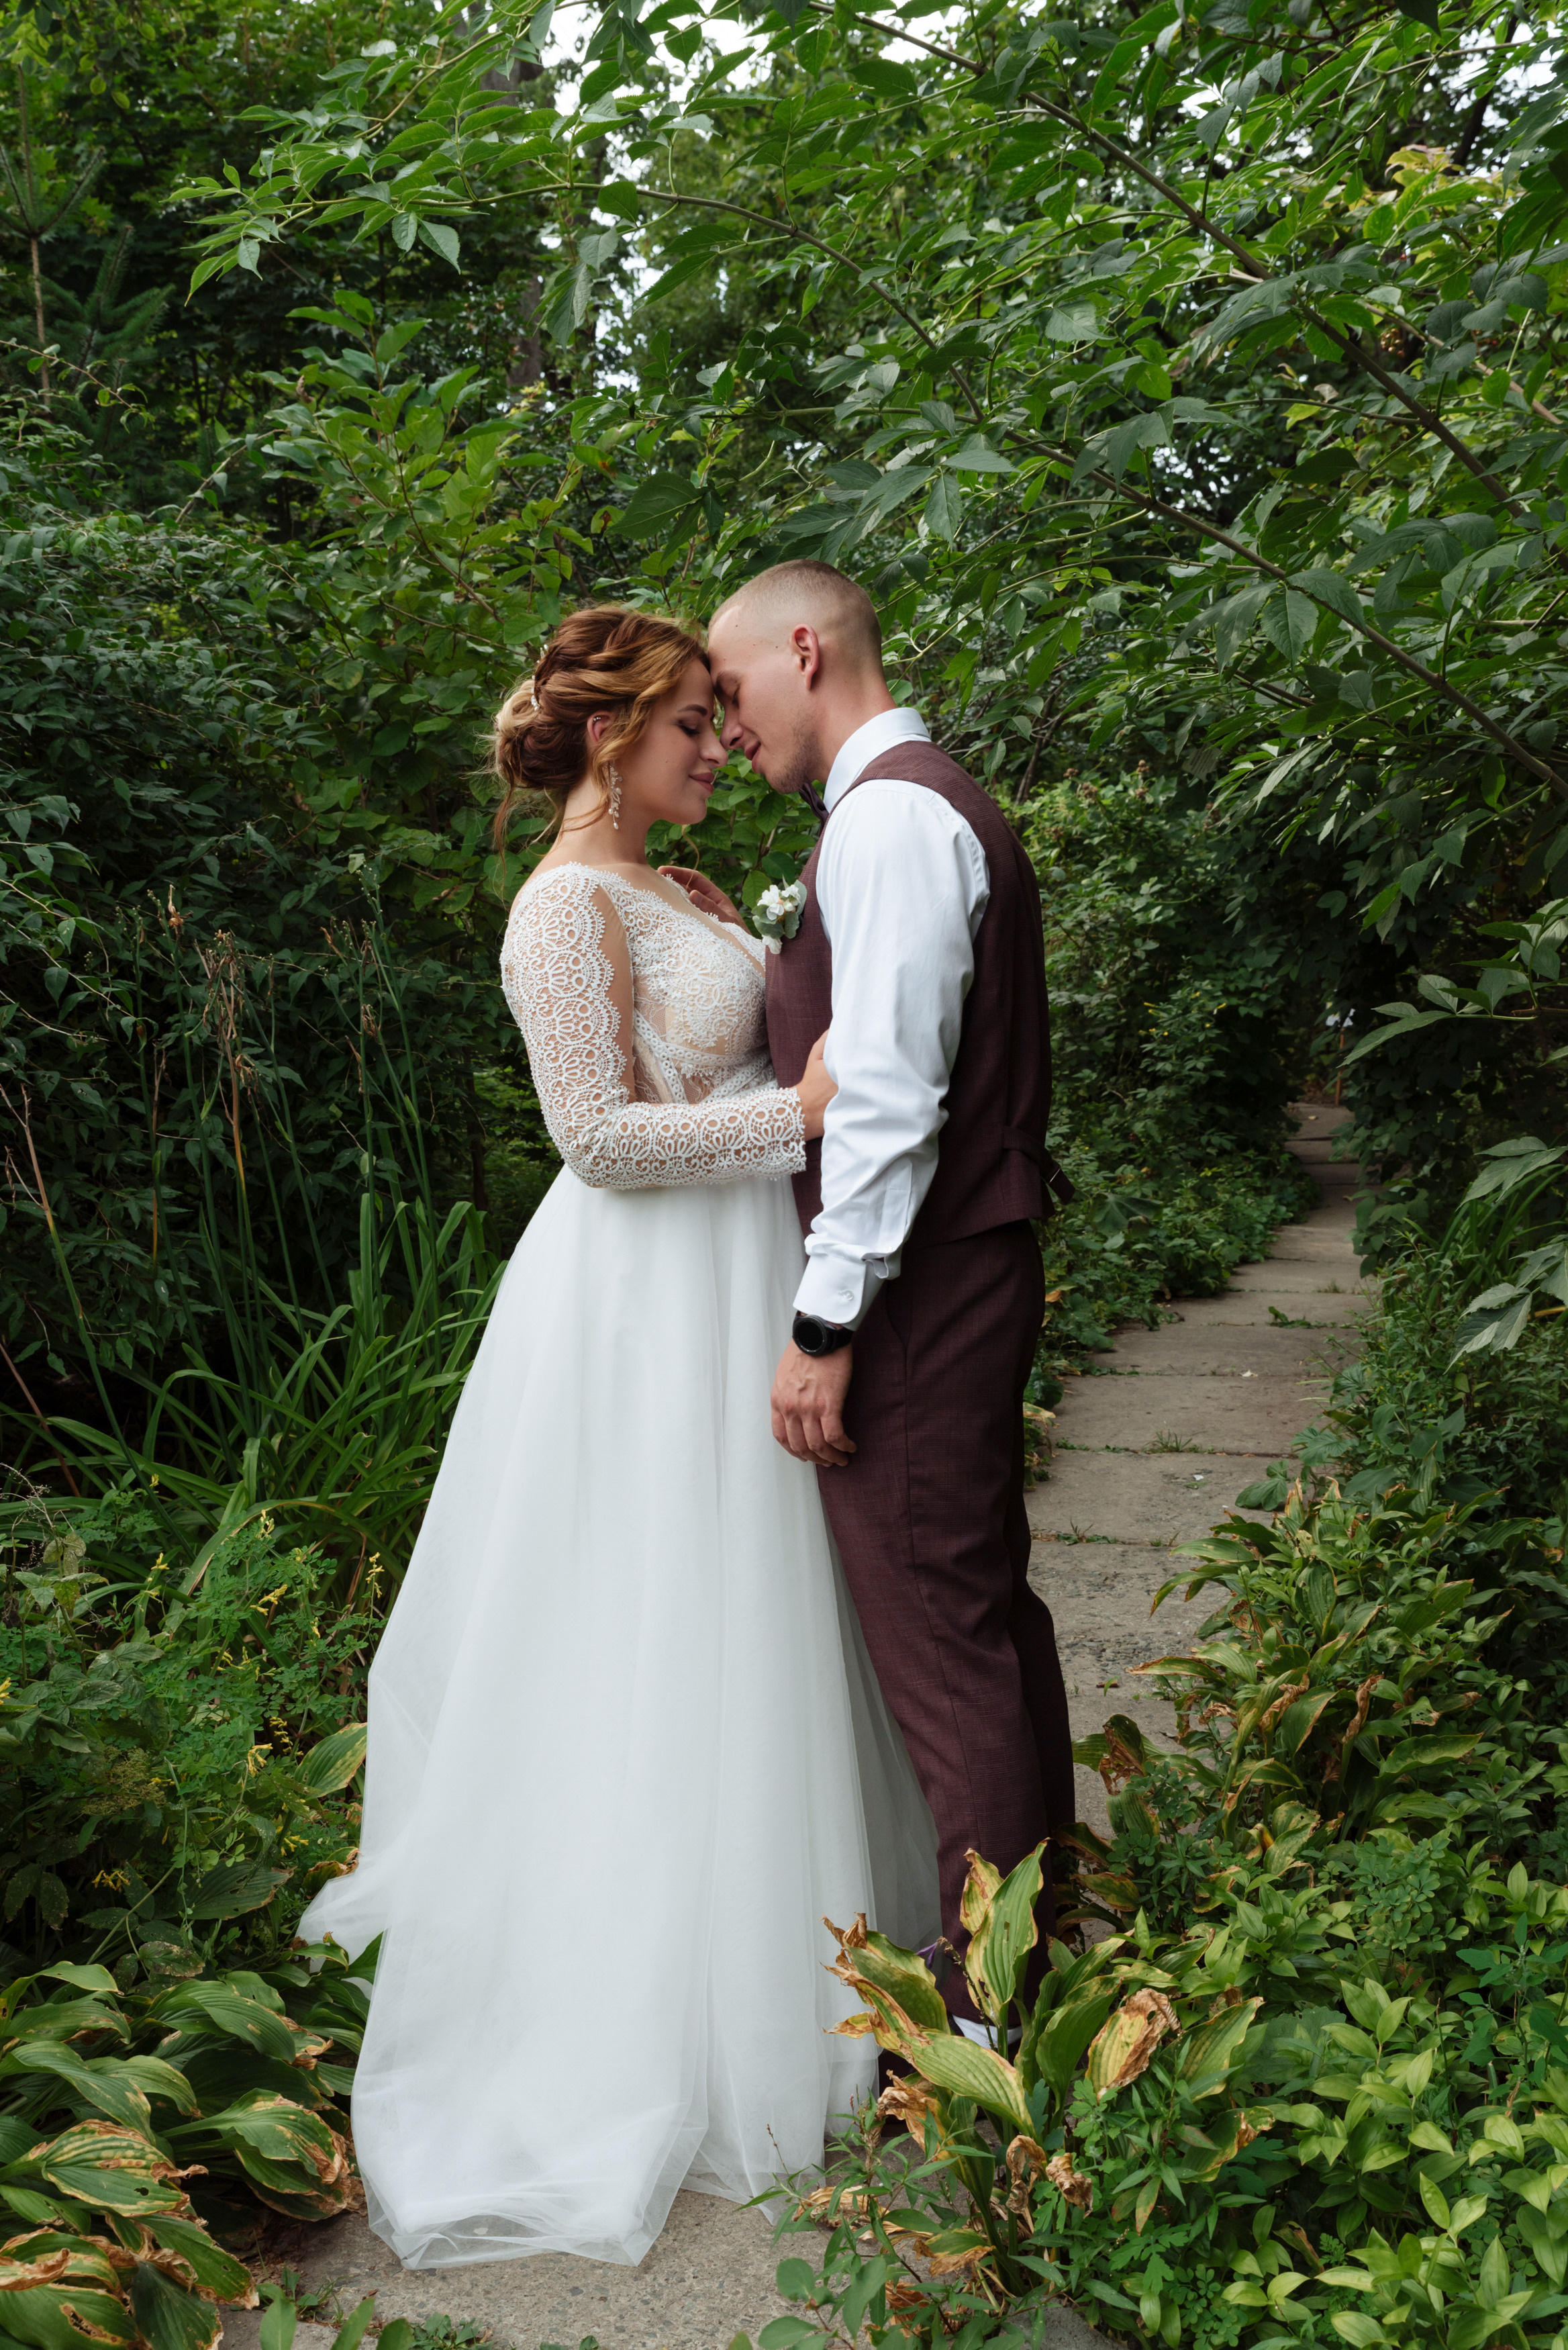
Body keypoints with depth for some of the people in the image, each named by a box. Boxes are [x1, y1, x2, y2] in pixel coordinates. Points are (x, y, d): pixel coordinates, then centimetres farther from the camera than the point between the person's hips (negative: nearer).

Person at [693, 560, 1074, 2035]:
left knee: (940, 1638, -3)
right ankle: (1039, 1927, 35)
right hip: (975, 1264, 11)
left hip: (914, 1286, -11)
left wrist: (828, 1321, -22)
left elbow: (887, 1092, -23)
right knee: (988, 1605, 19)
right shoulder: (929, 802, 18)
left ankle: (990, 2016, 10)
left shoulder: (888, 816, -16)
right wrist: (745, 956, 13)